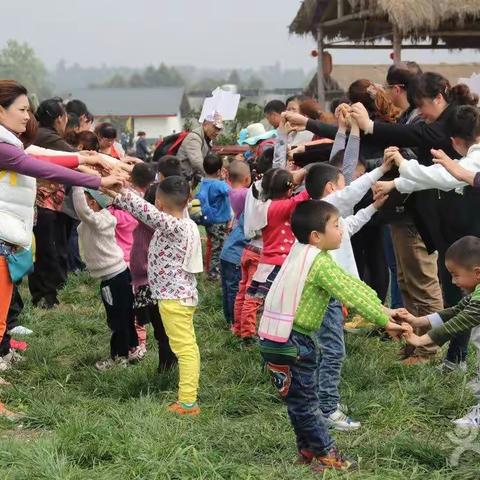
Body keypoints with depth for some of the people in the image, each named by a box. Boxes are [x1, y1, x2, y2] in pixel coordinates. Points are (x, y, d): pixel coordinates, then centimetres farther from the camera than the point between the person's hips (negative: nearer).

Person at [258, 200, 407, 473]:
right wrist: (385, 321, -14)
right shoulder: (320, 263, -19)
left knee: (303, 399, 18)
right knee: (305, 401, 2)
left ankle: (309, 451, 27)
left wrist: (383, 309, 10)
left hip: (281, 340, 9)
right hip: (290, 343, -9)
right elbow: (351, 295, -20)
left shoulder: (304, 254, 10)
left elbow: (350, 284, 11)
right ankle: (326, 456, 11)